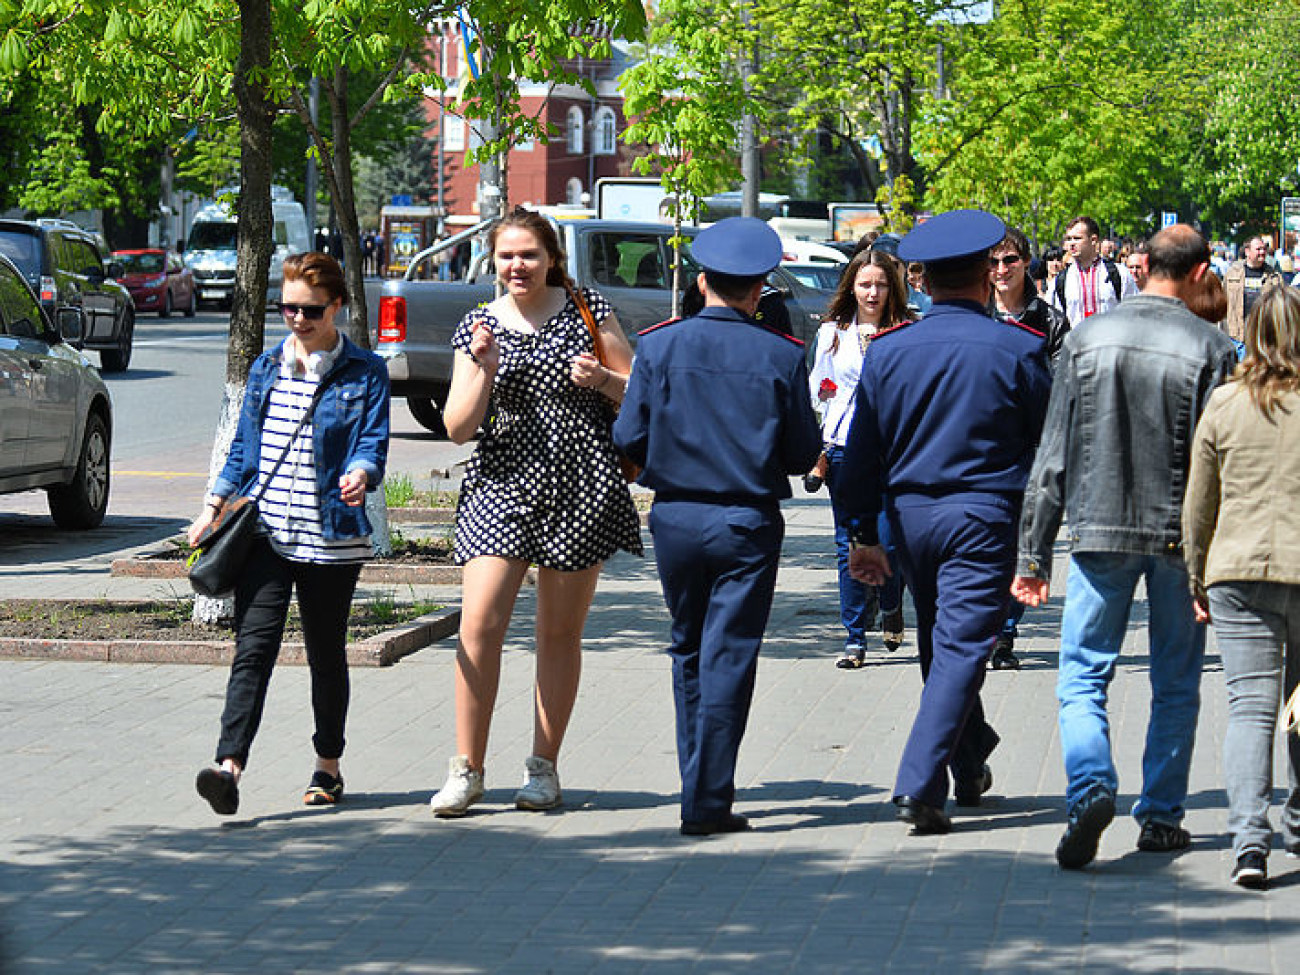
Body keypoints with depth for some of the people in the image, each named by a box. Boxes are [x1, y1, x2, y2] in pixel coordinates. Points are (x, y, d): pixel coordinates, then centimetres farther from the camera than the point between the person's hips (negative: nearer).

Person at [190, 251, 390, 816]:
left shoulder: (364, 374, 2)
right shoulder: (266, 370, 13)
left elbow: (374, 442, -7)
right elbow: (242, 449, 18)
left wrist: (359, 474, -29)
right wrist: (214, 508, 9)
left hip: (332, 536, -2)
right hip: (264, 531, 2)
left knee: (326, 653, 9)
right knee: (254, 647, -11)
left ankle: (328, 766, 24)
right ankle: (230, 766, -22)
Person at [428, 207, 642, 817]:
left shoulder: (587, 309, 3)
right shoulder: (477, 327, 7)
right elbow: (458, 428, 2)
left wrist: (602, 379, -12)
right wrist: (483, 368, -13)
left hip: (582, 489, -1)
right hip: (502, 485, 1)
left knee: (560, 632, 5)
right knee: (479, 624, -11)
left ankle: (543, 767, 16)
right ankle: (467, 769, -3)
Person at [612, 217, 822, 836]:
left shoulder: (658, 346, -4)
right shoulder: (782, 357, -6)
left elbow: (629, 439, -5)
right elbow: (803, 454, -4)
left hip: (675, 518, 2)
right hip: (749, 523, -2)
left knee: (689, 651, 17)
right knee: (729, 658, 1)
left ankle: (701, 784, 24)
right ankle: (708, 802, -3)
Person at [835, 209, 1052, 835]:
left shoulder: (887, 351, 1)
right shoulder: (1017, 350, -7)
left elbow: (863, 452, 5)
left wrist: (864, 534, 12)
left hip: (910, 514, 4)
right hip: (986, 517, -4)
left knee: (940, 645, 19)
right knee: (961, 648, -4)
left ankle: (970, 771, 35)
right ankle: (920, 785, -16)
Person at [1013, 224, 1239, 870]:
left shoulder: (1087, 338, 1)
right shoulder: (1210, 348, -6)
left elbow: (1053, 455, 2)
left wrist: (1033, 554, 6)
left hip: (1100, 532, 1)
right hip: (1180, 535, -1)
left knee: (1082, 677, 4)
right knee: (1175, 685, 13)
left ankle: (1090, 787, -19)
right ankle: (1161, 817, 16)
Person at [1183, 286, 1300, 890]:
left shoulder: (1225, 404, 2)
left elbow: (1198, 505, 8)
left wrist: (1197, 581, 18)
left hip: (1240, 573, 0)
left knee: (1251, 707, -3)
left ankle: (1249, 839, -18)